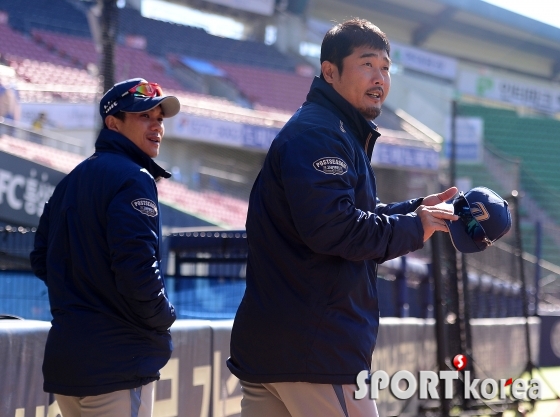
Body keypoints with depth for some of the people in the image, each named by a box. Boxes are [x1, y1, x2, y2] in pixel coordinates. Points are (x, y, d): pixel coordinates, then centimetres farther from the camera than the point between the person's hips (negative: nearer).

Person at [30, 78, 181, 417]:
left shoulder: (71, 181, 16)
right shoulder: (133, 179, -12)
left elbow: (42, 261, 19)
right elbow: (137, 271, -22)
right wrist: (163, 318, -6)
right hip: (117, 364, -9)